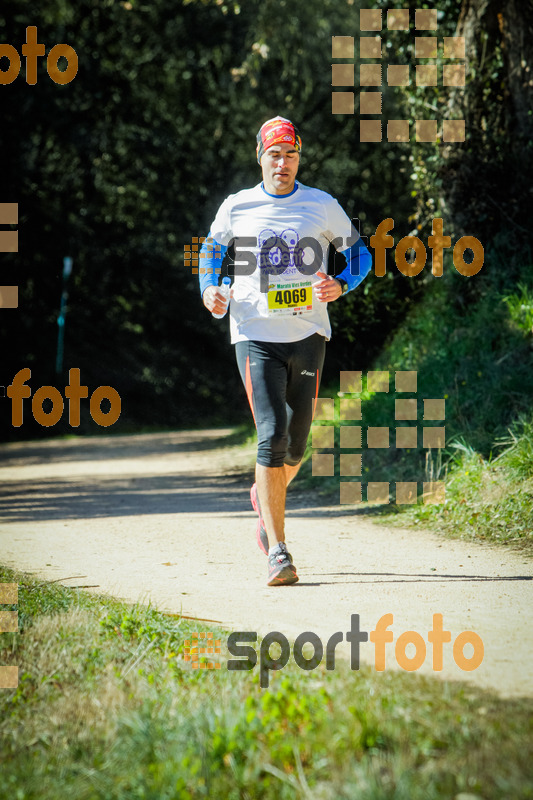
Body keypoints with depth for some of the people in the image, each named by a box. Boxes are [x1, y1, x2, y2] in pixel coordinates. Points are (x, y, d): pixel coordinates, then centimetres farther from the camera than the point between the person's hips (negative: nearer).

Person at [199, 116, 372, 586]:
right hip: (256, 336, -2)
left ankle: (266, 498, 43)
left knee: (296, 444, 7)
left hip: (308, 336, 2)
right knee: (272, 436, -16)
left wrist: (340, 286, -8)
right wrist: (209, 290, 0)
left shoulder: (323, 206, 4)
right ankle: (278, 553, -15)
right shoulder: (237, 207, 3)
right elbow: (212, 249, 20)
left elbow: (359, 253, 13)